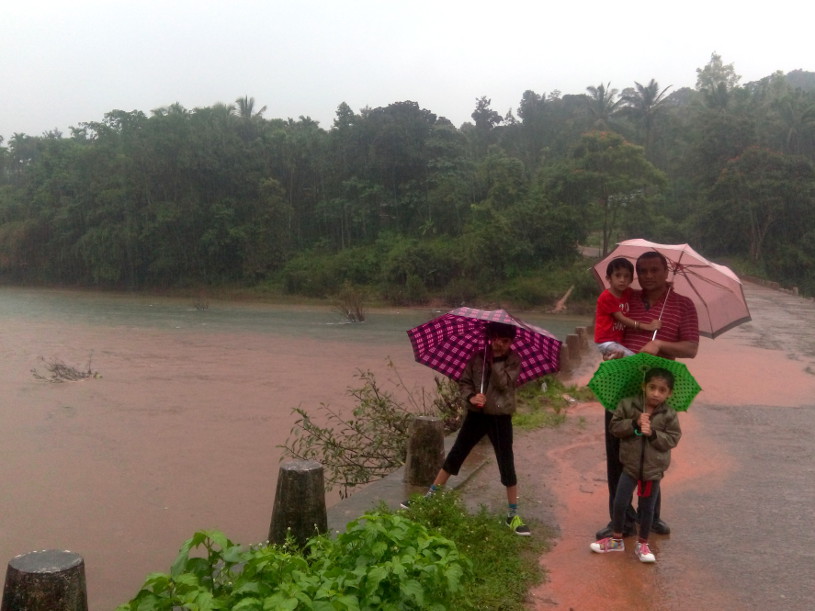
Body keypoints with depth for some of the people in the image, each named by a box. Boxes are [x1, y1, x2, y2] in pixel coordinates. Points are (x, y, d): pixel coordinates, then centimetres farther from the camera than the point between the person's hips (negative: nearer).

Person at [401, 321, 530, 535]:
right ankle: (429, 497, 21)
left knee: (507, 467, -1)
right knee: (454, 457, 9)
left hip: (500, 418, -2)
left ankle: (513, 515, 12)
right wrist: (470, 397, -17)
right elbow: (464, 381, 1)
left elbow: (504, 384, -19)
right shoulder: (478, 356, 0)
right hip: (476, 415, 2)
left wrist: (494, 361, -21)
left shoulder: (514, 360, -6)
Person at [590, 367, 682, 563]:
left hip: (654, 469, 0)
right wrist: (634, 423, -22)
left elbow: (672, 439, -7)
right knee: (620, 503, 7)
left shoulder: (669, 416, -7)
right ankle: (616, 540, 28)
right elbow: (615, 427, -7)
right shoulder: (628, 405, -7)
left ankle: (642, 544, 29)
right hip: (630, 465, 1)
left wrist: (653, 433, -22)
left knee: (647, 508, 11)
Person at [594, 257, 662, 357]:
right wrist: (646, 326, -21)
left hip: (618, 340, 8)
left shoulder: (627, 293, 8)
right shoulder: (606, 297, -15)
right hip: (606, 341, -8)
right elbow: (622, 318, -17)